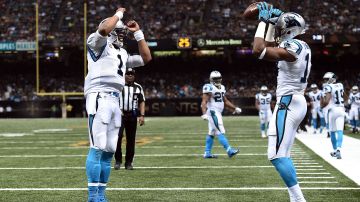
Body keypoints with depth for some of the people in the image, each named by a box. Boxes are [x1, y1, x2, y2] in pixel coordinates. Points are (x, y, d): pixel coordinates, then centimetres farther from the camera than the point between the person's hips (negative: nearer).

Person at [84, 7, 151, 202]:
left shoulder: (122, 53, 26)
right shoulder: (99, 43, 3)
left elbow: (146, 58, 28)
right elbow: (104, 28, -18)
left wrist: (138, 32, 24)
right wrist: (118, 14, -1)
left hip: (115, 100, 8)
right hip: (99, 97, -8)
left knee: (109, 151, 7)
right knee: (97, 148, -14)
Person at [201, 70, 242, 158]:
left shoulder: (222, 88, 13)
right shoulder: (209, 88, -13)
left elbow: (225, 101, 23)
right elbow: (204, 102, -20)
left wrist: (235, 108, 18)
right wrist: (204, 114, -33)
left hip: (218, 113, 10)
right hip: (213, 112, -10)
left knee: (211, 133, 12)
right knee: (220, 132, -11)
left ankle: (207, 153, 17)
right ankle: (229, 150, -15)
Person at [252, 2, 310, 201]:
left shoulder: (293, 47, -17)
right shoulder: (301, 47, 13)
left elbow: (259, 51, -20)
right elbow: (270, 48, 28)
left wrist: (263, 22, -10)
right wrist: (271, 24, 20)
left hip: (288, 104, -10)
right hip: (296, 102, 10)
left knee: (276, 155, -13)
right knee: (282, 155, 13)